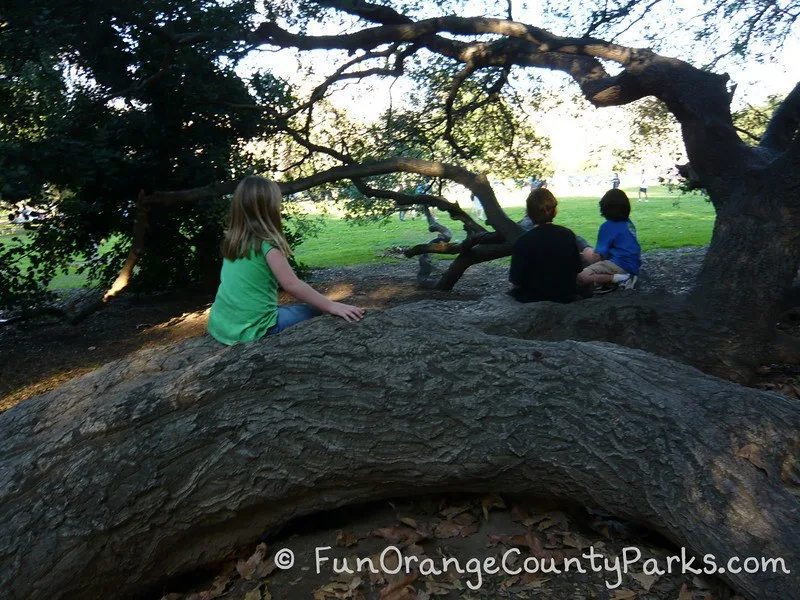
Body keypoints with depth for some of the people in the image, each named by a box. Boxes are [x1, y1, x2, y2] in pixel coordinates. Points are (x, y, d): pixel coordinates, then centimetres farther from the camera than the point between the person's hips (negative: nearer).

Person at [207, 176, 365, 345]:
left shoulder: (231, 242, 6)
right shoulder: (267, 244, -15)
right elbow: (292, 285, -18)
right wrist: (332, 306, -15)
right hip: (251, 328, -8)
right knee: (313, 311, 7)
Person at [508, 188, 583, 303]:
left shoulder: (523, 242, -20)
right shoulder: (568, 235, -6)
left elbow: (516, 283, -16)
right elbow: (577, 270, 3)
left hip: (534, 299, -4)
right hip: (566, 297, 4)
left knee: (511, 294, 24)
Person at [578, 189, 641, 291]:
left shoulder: (608, 226, -12)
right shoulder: (628, 222, 10)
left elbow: (598, 256, -12)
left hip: (622, 265, -9)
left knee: (581, 277, -18)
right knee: (587, 252, 19)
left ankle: (621, 278, -18)